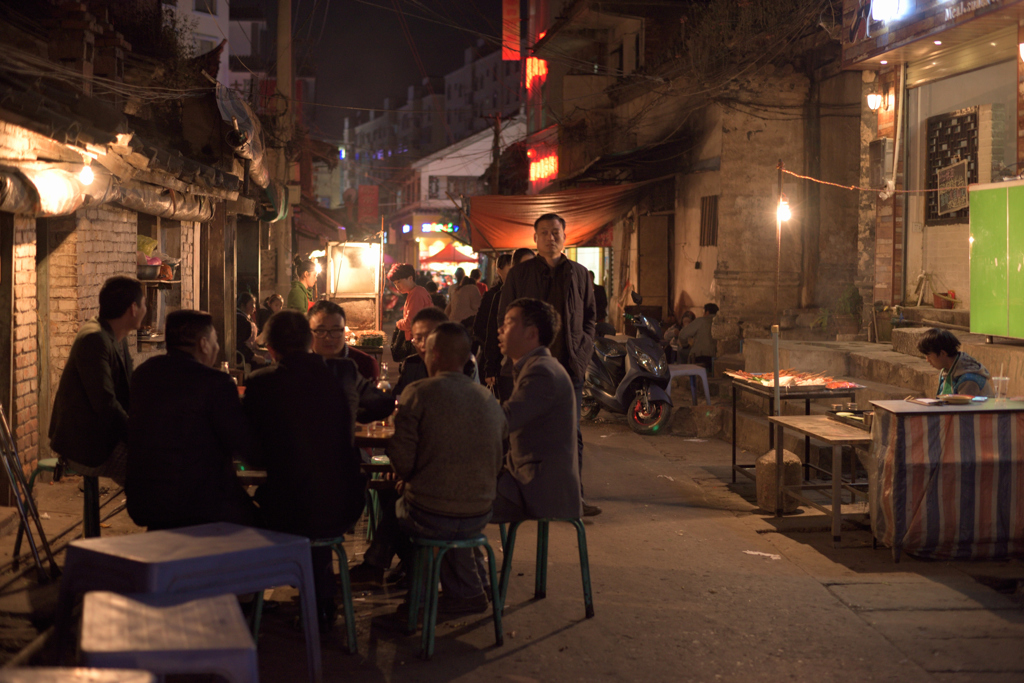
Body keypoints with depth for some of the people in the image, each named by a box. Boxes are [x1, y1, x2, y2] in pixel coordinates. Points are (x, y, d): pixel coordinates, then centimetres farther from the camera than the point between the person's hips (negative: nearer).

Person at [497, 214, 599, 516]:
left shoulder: (580, 274, 11)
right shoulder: (519, 274, 5)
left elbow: (590, 316, 17)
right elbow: (505, 317, 6)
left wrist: (583, 350, 3)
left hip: (570, 364, 2)